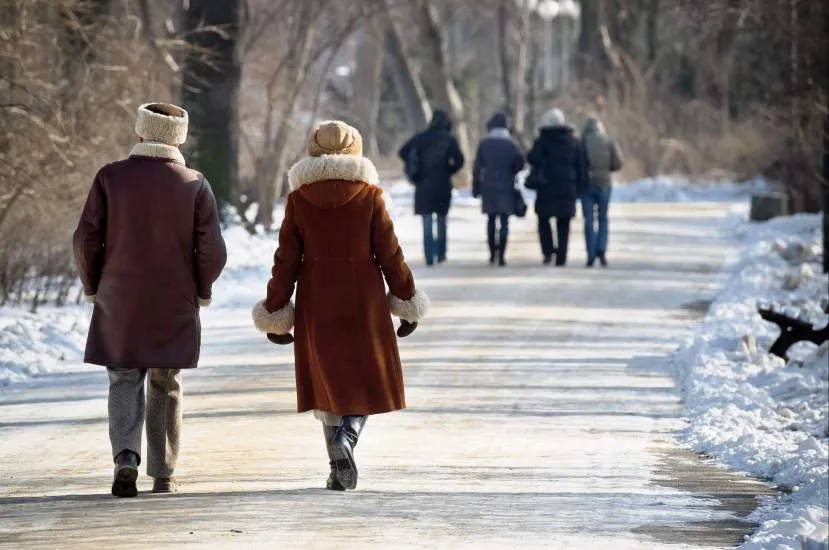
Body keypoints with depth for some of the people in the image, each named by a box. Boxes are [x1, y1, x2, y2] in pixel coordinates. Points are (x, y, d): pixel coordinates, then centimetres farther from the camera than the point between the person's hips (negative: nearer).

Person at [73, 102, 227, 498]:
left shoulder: (110, 178, -4)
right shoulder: (195, 185, -4)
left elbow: (86, 239, -5)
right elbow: (213, 251, -7)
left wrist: (93, 286, 10)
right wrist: (201, 290, 10)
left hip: (119, 302, 0)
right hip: (175, 305, 0)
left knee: (124, 381, 8)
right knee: (166, 388, 11)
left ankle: (126, 456, -15)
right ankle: (163, 476, 12)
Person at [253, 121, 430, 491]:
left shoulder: (299, 199, -1)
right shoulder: (369, 195, -4)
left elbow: (286, 260, 0)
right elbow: (389, 253, -2)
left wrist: (275, 313, 6)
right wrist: (406, 302, 7)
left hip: (317, 303, 1)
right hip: (363, 300, -1)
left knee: (328, 381, 11)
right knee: (368, 379, 9)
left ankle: (339, 470, 8)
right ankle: (346, 438, -18)